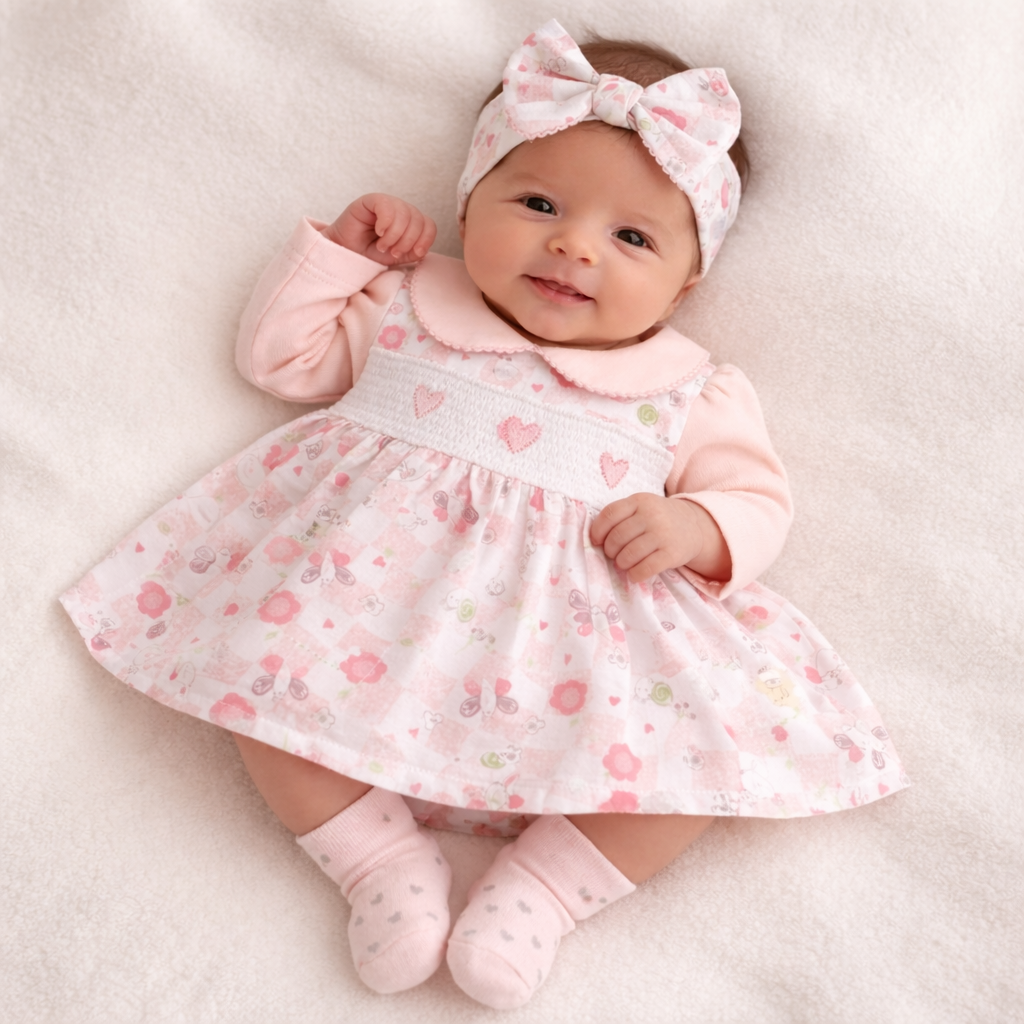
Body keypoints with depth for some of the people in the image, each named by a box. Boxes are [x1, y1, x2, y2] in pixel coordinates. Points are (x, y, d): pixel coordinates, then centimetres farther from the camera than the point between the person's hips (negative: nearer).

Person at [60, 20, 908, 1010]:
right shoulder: (410, 305, 14)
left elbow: (756, 500, 10)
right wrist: (338, 250, 12)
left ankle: (543, 881, -6)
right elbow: (281, 353, 21)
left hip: (570, 634, -1)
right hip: (370, 580, 1)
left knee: (712, 736, -20)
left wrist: (695, 528, -11)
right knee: (258, 653, -22)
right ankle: (379, 854, -8)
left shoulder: (690, 395, 9)